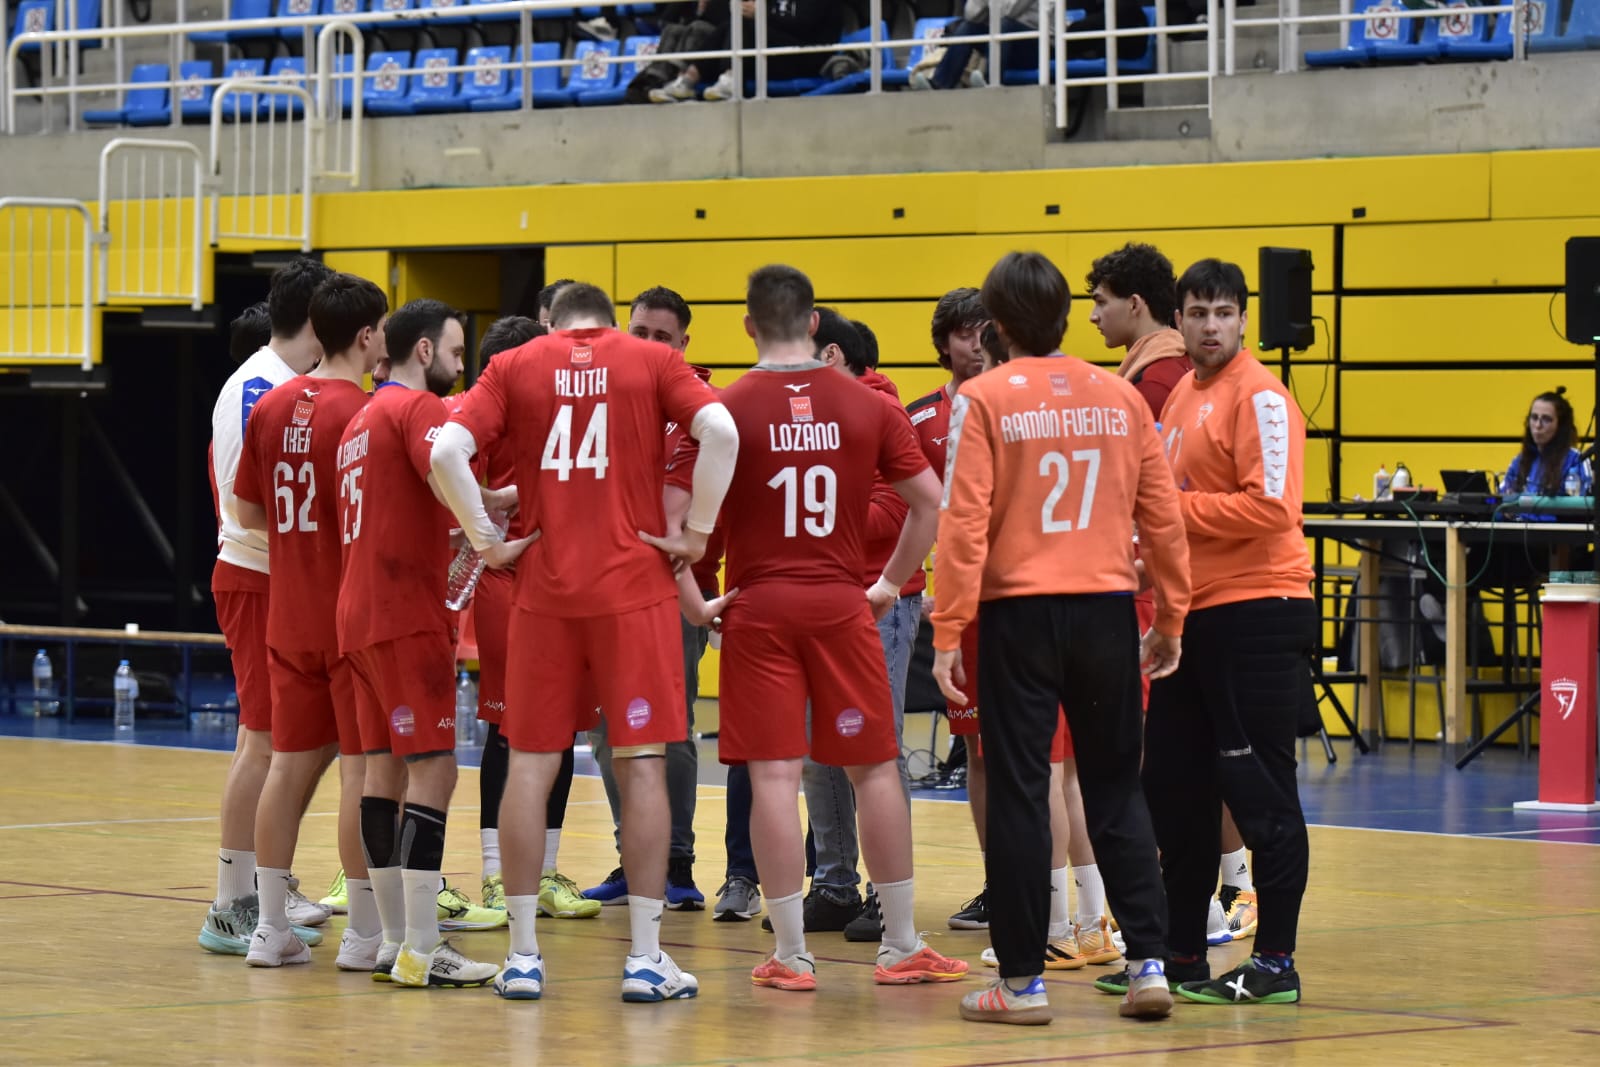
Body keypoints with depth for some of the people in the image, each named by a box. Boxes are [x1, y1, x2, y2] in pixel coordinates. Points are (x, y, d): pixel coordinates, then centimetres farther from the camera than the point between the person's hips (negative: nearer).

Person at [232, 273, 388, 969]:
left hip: (289, 616, 7)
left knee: (291, 762, 10)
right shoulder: (361, 411, -15)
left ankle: (271, 926, 12)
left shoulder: (272, 406, 7)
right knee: (362, 765, -2)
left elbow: (248, 511, 12)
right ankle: (364, 933, 1)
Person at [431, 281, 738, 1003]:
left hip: (544, 589, 1)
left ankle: (522, 956, 8)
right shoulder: (651, 360, 5)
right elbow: (720, 431, -12)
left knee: (530, 764, 7)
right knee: (642, 765, 2)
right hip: (635, 586, -1)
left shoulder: (515, 366, 7)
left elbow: (446, 451, -8)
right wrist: (697, 531, -3)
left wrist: (487, 540, 0)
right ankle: (645, 958, 1)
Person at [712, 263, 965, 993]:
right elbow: (929, 499, 3)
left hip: (759, 605, -2)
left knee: (774, 775, 0)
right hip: (840, 604, 2)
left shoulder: (727, 408, -5)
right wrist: (893, 582, 13)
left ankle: (791, 955, 1)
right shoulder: (868, 407, 2)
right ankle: (902, 947, 15)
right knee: (875, 768, 10)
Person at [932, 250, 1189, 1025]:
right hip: (1106, 609, 3)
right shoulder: (1120, 397, 5)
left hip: (1020, 612, -3)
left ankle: (1022, 981, 5)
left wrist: (948, 631, -8)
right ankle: (1149, 964, 7)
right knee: (1115, 789, 12)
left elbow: (964, 523, -11)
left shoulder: (984, 400, -5)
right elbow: (1162, 516, 6)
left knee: (1019, 793, 3)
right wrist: (1170, 620, 15)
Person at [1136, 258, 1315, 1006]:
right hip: (1194, 610, 9)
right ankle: (1181, 957, 20)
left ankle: (1276, 964, 0)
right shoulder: (1181, 396, 16)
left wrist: (1173, 511, -14)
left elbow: (1270, 507, -20)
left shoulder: (1258, 397, -10)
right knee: (1173, 789, 12)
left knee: (1259, 791, -5)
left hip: (1256, 614, -9)